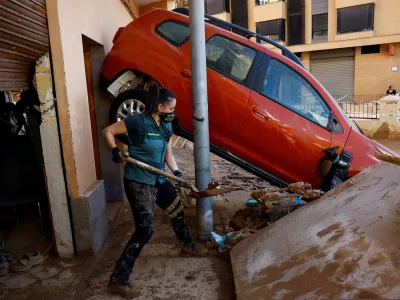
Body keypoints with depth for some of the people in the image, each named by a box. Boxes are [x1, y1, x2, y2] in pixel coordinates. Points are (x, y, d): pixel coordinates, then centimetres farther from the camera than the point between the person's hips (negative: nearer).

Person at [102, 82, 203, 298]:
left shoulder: (167, 126, 6)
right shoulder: (139, 122, -16)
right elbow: (108, 131, -7)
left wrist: (177, 172, -3)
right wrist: (116, 151, -22)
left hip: (159, 180, 8)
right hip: (138, 182, -8)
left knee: (177, 211, 23)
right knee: (145, 230, -10)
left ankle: (187, 246, 51)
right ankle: (118, 280, 2)